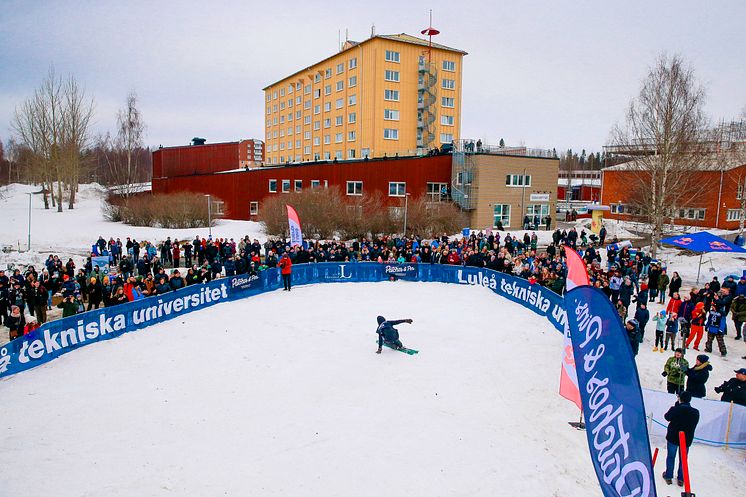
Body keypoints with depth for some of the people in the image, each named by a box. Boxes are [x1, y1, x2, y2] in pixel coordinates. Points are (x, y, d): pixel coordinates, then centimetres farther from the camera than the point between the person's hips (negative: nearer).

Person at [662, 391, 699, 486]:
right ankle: (681, 479, 24)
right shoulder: (696, 412, -8)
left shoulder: (675, 409, -19)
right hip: (687, 439, 2)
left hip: (673, 438, -2)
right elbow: (694, 425, 4)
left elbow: (667, 417, -1)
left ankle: (668, 476, 22)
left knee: (671, 457, 14)